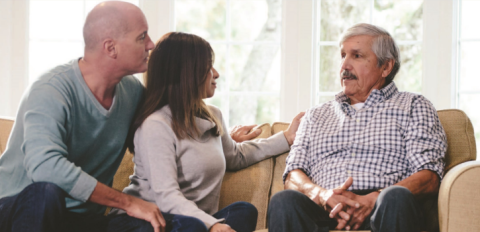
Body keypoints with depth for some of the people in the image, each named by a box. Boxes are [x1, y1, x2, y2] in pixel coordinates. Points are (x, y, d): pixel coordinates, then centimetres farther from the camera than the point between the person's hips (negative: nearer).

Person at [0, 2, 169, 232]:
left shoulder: (133, 90, 3)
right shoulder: (50, 91, -20)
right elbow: (44, 165, -36)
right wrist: (128, 202, -31)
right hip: (24, 209, -4)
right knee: (47, 191, -38)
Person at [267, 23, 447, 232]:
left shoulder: (413, 106, 19)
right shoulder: (316, 116, 30)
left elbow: (429, 177, 4)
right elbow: (293, 176, 18)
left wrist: (372, 200, -14)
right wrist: (322, 195, -8)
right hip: (325, 212, 2)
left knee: (396, 198, -38)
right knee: (284, 201, -33)